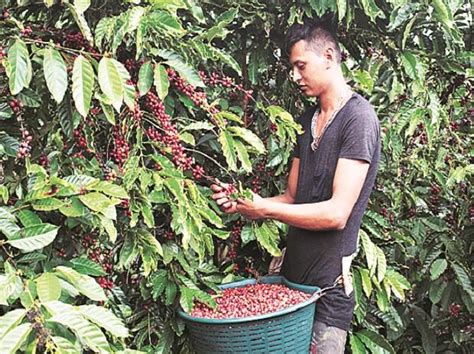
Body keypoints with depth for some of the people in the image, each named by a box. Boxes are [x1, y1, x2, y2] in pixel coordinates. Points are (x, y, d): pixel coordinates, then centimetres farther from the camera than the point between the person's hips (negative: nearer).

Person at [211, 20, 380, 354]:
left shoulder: (359, 117, -12)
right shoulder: (308, 119, 14)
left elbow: (336, 213, -19)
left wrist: (264, 209, -13)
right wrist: (241, 203, -3)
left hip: (329, 287, -7)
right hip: (291, 275, 7)